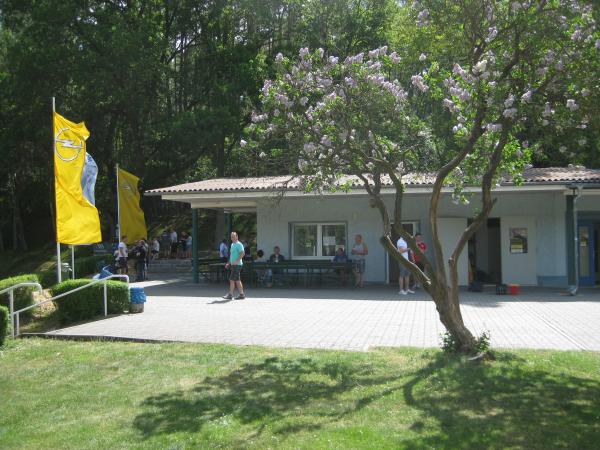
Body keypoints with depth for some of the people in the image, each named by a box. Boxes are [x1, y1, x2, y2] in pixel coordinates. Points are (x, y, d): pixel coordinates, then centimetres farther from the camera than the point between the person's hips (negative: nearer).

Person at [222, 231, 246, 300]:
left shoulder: (239, 244, -10)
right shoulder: (232, 244, 18)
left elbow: (242, 254, -20)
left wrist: (236, 261, -26)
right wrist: (229, 263, 20)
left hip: (237, 265, -9)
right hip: (233, 265, 9)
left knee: (232, 280, -8)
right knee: (237, 280, 8)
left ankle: (230, 294, -4)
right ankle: (241, 294, 10)